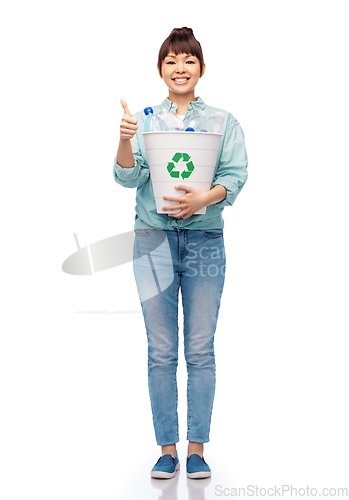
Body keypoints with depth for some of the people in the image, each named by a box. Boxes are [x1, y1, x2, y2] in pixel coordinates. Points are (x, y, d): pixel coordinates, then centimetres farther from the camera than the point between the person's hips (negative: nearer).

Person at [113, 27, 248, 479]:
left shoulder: (223, 121, 8)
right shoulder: (144, 119, 10)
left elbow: (236, 176, -1)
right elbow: (127, 177, 0)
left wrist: (203, 198, -20)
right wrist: (124, 140, -20)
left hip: (205, 239, 0)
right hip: (153, 238, 0)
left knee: (201, 351, 1)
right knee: (161, 352, 2)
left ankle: (197, 448, 13)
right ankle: (167, 448, 13)